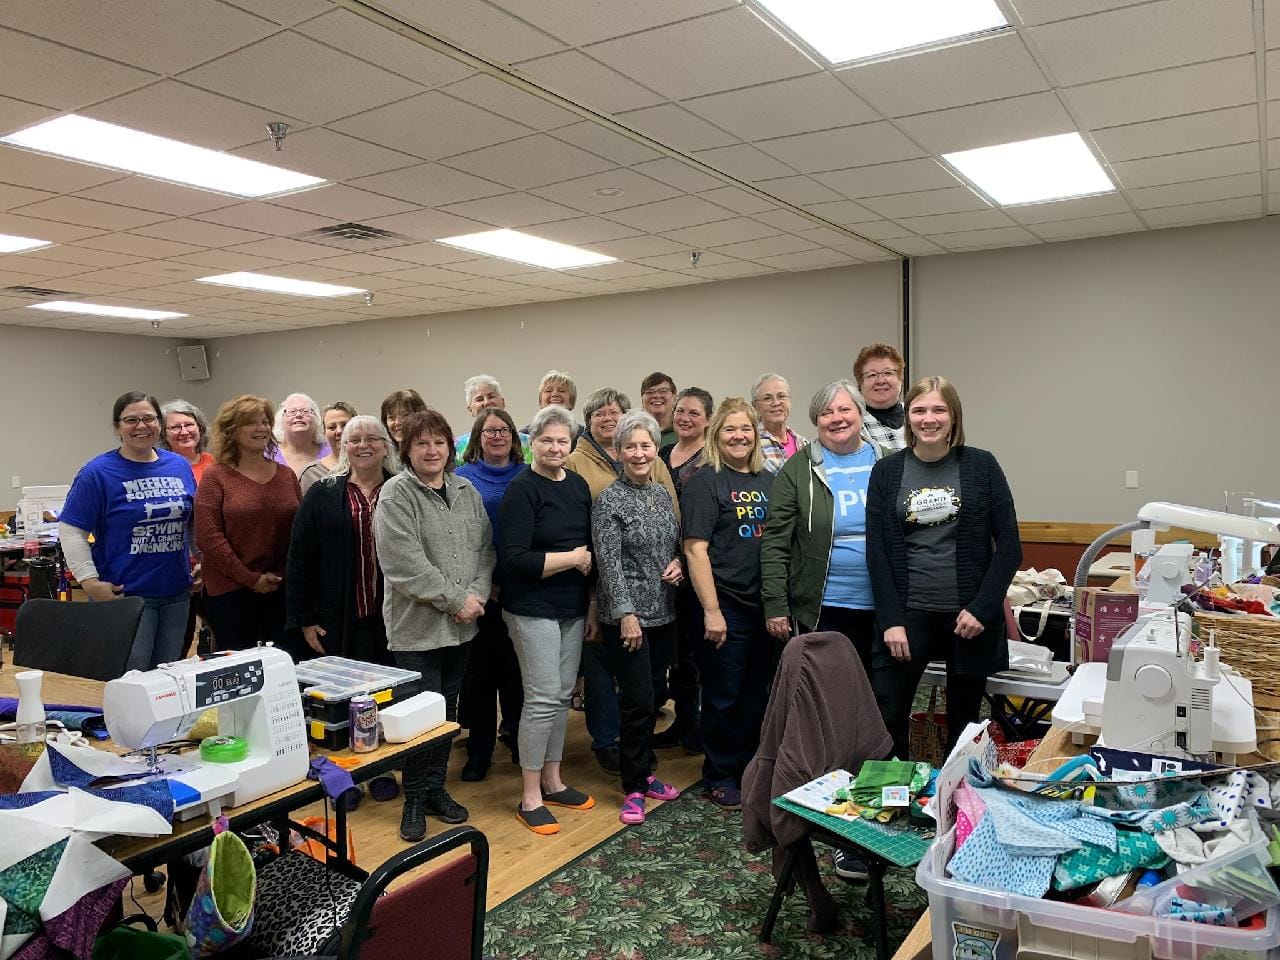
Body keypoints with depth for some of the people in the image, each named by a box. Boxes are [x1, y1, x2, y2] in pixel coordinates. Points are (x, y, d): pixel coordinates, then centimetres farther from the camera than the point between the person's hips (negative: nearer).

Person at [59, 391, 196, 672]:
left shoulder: (180, 466, 7)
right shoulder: (98, 472, -7)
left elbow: (195, 522, 18)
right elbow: (70, 530, -8)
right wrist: (90, 582, -14)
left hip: (177, 593, 5)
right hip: (124, 595, -5)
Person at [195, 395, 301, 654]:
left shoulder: (286, 475, 11)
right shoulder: (216, 477, -2)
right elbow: (208, 537, -9)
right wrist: (251, 579, -11)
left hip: (283, 591, 4)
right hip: (230, 592, -3)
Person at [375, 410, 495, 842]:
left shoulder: (466, 490, 9)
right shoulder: (396, 493, -11)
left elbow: (485, 548, 8)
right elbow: (405, 565, -19)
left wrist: (477, 594, -9)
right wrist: (456, 600, -16)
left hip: (462, 625, 6)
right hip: (417, 625, -6)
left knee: (448, 709, 15)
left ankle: (436, 788, 31)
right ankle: (415, 799, 19)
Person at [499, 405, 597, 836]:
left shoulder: (579, 485, 9)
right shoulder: (522, 490, -12)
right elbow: (515, 559, -19)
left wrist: (593, 603, 11)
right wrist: (572, 559, -15)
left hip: (573, 608, 7)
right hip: (533, 609, -7)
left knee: (562, 695, 13)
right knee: (542, 698, -5)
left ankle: (552, 781, 27)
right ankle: (530, 798, 8)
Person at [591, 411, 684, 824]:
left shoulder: (663, 494, 9)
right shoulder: (609, 500, -10)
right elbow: (609, 563, -14)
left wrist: (679, 563, -2)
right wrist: (626, 614, -19)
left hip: (663, 612, 6)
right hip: (628, 614, -6)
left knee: (651, 696, 15)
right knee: (637, 701, -3)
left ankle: (643, 773, 29)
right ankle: (634, 788, 12)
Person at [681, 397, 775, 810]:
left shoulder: (768, 481, 10)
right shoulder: (705, 482, -8)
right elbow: (695, 549, -13)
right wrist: (711, 610, -18)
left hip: (764, 605, 6)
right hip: (725, 607, -6)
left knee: (757, 694, 16)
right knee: (724, 696, 6)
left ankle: (750, 770, 32)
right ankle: (719, 776, 22)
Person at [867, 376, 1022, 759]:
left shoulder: (981, 466, 1)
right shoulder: (886, 472, 3)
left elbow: (1009, 545, -1)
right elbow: (877, 552, 0)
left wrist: (982, 609, -10)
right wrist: (890, 620, -8)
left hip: (971, 615, 0)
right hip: (908, 612, 0)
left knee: (964, 722, 11)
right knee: (885, 718, -3)